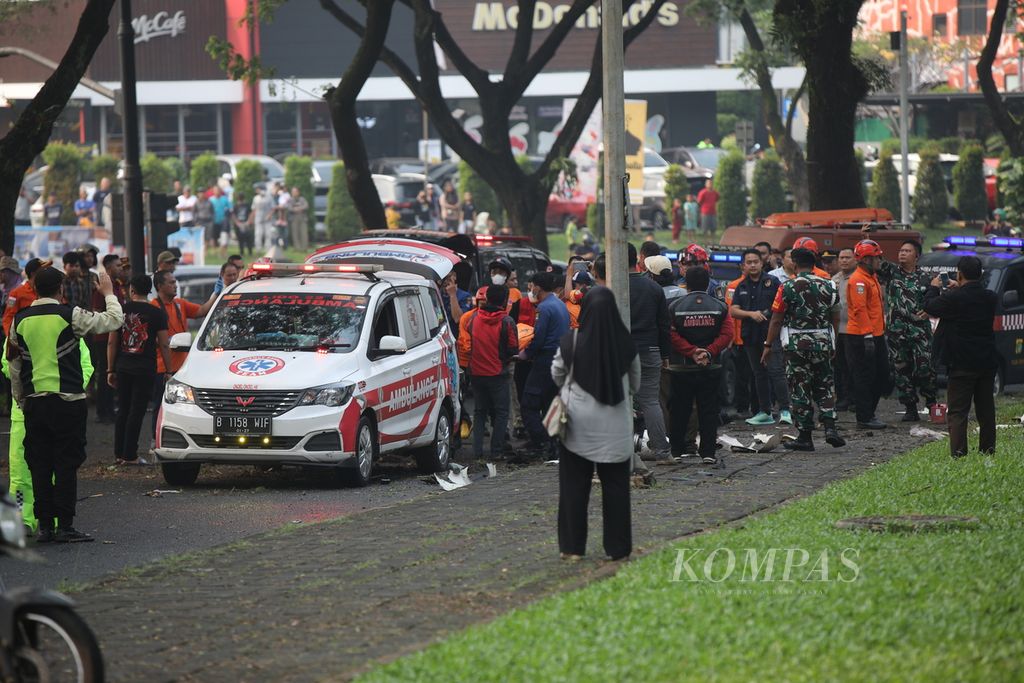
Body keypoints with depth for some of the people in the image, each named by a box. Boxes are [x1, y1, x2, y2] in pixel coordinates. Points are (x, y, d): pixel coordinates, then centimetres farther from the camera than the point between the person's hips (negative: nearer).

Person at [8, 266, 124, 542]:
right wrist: (109, 294, 17)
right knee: (66, 465, -2)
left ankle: (44, 526, 7)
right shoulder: (69, 315, -9)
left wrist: (20, 399, 24)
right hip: (67, 400, -4)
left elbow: (14, 364, 14)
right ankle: (65, 526, -3)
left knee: (40, 466, 7)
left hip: (34, 403, 4)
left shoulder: (20, 321, 6)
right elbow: (114, 321, 0)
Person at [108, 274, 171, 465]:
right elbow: (164, 345, -6)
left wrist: (111, 370, 13)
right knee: (137, 412, -3)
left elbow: (111, 343, 7)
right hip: (145, 370, -3)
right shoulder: (157, 314, -4)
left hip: (123, 368, 3)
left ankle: (119, 454, 13)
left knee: (123, 411, 12)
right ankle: (130, 455, -5)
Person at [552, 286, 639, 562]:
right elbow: (635, 383, 7)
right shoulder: (625, 343, -8)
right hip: (615, 425, 1)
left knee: (574, 485, 7)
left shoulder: (571, 342, -13)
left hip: (578, 423, -1)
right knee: (615, 486, 10)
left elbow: (557, 375, 3)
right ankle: (618, 547, 12)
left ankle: (573, 546, 8)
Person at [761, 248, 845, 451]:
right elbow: (836, 318, 10)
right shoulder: (828, 285, 3)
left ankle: (805, 436, 4)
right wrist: (830, 341, 23)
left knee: (800, 390, 3)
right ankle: (830, 427, -2)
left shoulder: (788, 287, -8)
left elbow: (776, 320, -7)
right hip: (823, 341, 3)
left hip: (796, 343, -3)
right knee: (825, 387, 14)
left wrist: (768, 345, 1)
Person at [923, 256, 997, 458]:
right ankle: (987, 449, 20)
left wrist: (934, 288, 11)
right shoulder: (989, 297, 0)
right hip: (987, 363, 5)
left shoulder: (954, 299, -18)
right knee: (986, 409, 15)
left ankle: (958, 452, -11)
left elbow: (929, 306, -6)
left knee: (957, 411, -3)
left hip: (962, 364, -5)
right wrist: (959, 289, 22)